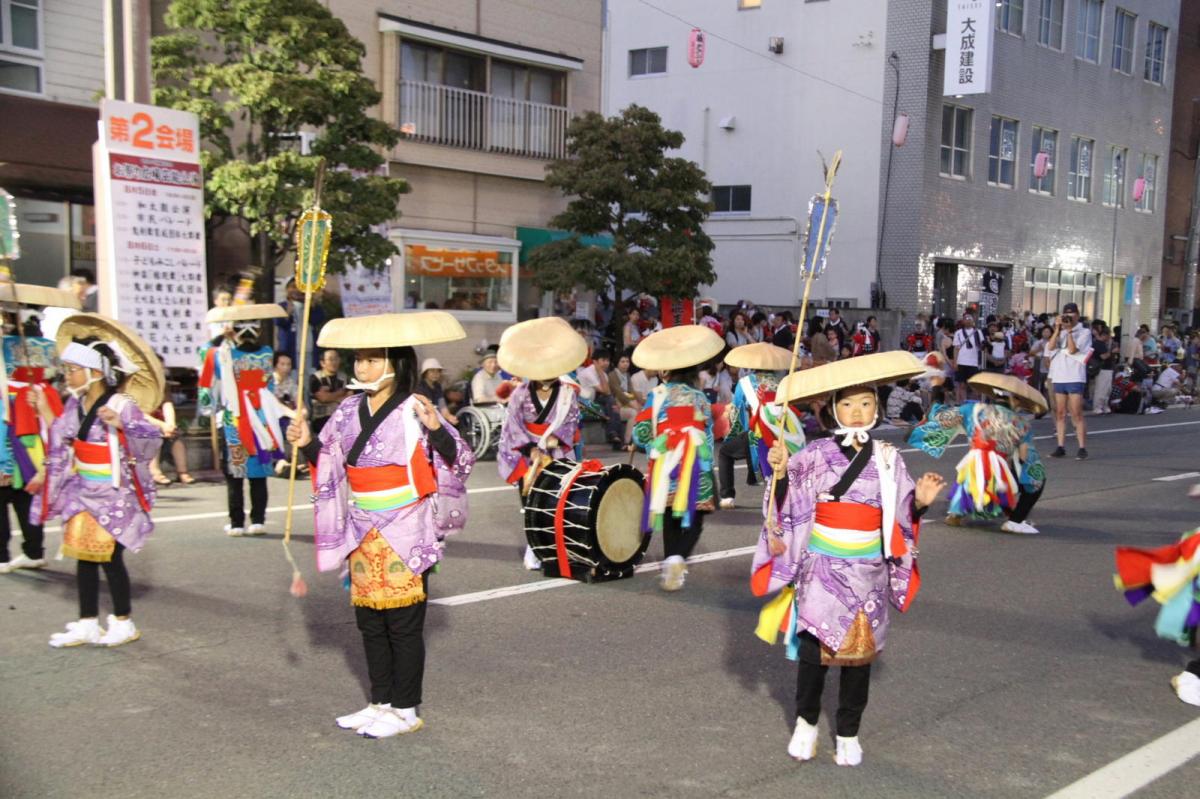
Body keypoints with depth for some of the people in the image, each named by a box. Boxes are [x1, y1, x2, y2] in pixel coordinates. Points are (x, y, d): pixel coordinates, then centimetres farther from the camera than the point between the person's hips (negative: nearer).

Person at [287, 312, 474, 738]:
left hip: (406, 534, -6)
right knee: (370, 621, 13)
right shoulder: (349, 410, 6)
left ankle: (406, 711, 13)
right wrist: (307, 443, -5)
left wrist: (436, 428, -34)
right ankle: (381, 702, 26)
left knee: (403, 623, 1)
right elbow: (328, 463, 14)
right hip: (363, 534, 7)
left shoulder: (413, 410, -11)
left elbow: (455, 459, -17)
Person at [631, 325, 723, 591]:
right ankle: (678, 558, -19)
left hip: (665, 465, 1)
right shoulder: (699, 397, 5)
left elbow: (641, 434, -6)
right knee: (694, 517, 5)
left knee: (670, 518, 14)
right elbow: (708, 436, 8)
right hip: (694, 466, -1)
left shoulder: (657, 395, 0)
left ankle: (670, 564, 16)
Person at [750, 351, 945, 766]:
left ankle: (848, 733, 22)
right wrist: (780, 473, -24)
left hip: (867, 569, 2)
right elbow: (789, 504, -7)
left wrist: (921, 501, -13)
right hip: (822, 564, -2)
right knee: (814, 640, -2)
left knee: (860, 648, 7)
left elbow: (902, 514, 6)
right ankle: (806, 723, 20)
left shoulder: (888, 458, 2)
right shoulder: (816, 454, -4)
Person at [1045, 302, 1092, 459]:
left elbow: (1072, 349, -11)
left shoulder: (1084, 332, 2)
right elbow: (1050, 347, 1)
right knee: (1059, 414, 6)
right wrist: (1058, 329, -2)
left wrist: (1069, 330, -8)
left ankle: (1082, 448, -5)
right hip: (1059, 377, 5)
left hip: (1075, 377, -5)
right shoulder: (1060, 332, 17)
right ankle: (1060, 447, 9)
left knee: (1077, 414, -8)